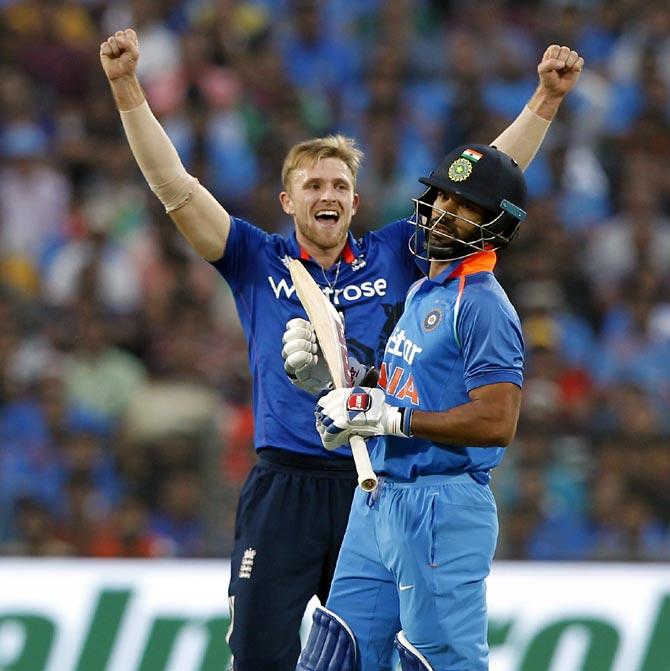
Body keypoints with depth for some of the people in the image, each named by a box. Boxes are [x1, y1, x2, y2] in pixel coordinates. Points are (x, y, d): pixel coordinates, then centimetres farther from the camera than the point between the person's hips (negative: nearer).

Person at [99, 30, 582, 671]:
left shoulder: (395, 255, 8)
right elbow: (175, 186, -4)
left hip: (377, 488, 2)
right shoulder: (259, 262, 4)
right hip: (283, 489, -2)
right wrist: (127, 89, -13)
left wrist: (545, 100, 2)